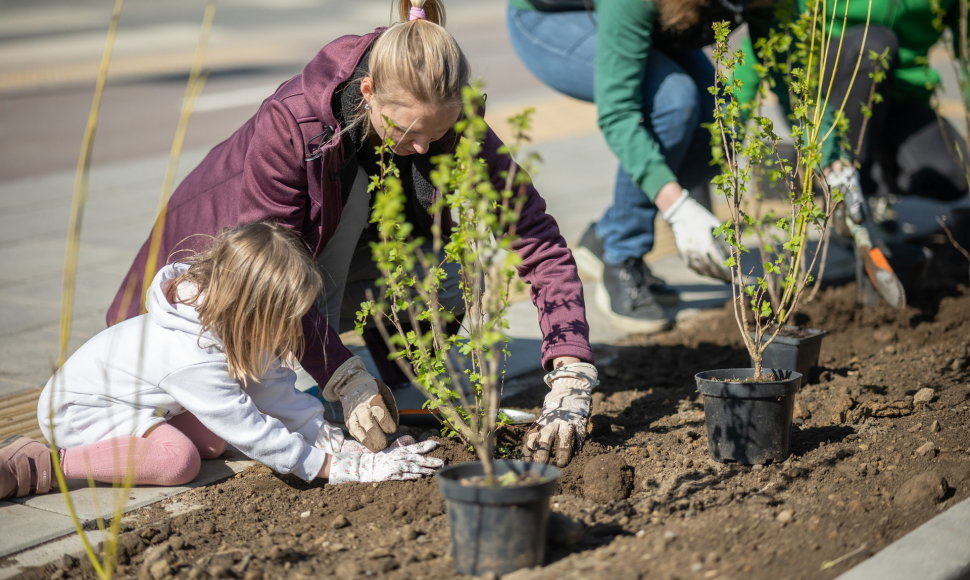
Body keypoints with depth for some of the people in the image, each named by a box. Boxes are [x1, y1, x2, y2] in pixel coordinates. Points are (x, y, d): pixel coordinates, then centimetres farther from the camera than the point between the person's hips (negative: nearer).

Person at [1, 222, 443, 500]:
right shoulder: (192, 360, -37)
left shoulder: (233, 331, -12)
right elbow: (252, 432, -32)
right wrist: (338, 469, -27)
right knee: (177, 459, -28)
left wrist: (342, 445, -10)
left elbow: (279, 392, -4)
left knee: (212, 440, -5)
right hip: (79, 408, -9)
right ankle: (39, 467, -22)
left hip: (135, 400, 9)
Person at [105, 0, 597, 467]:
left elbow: (539, 244, -27)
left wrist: (571, 376, -39)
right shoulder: (290, 123, -36)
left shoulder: (456, 130, -26)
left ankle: (393, 402, 0)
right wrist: (345, 377, -36)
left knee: (456, 266, -26)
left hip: (345, 258, 3)